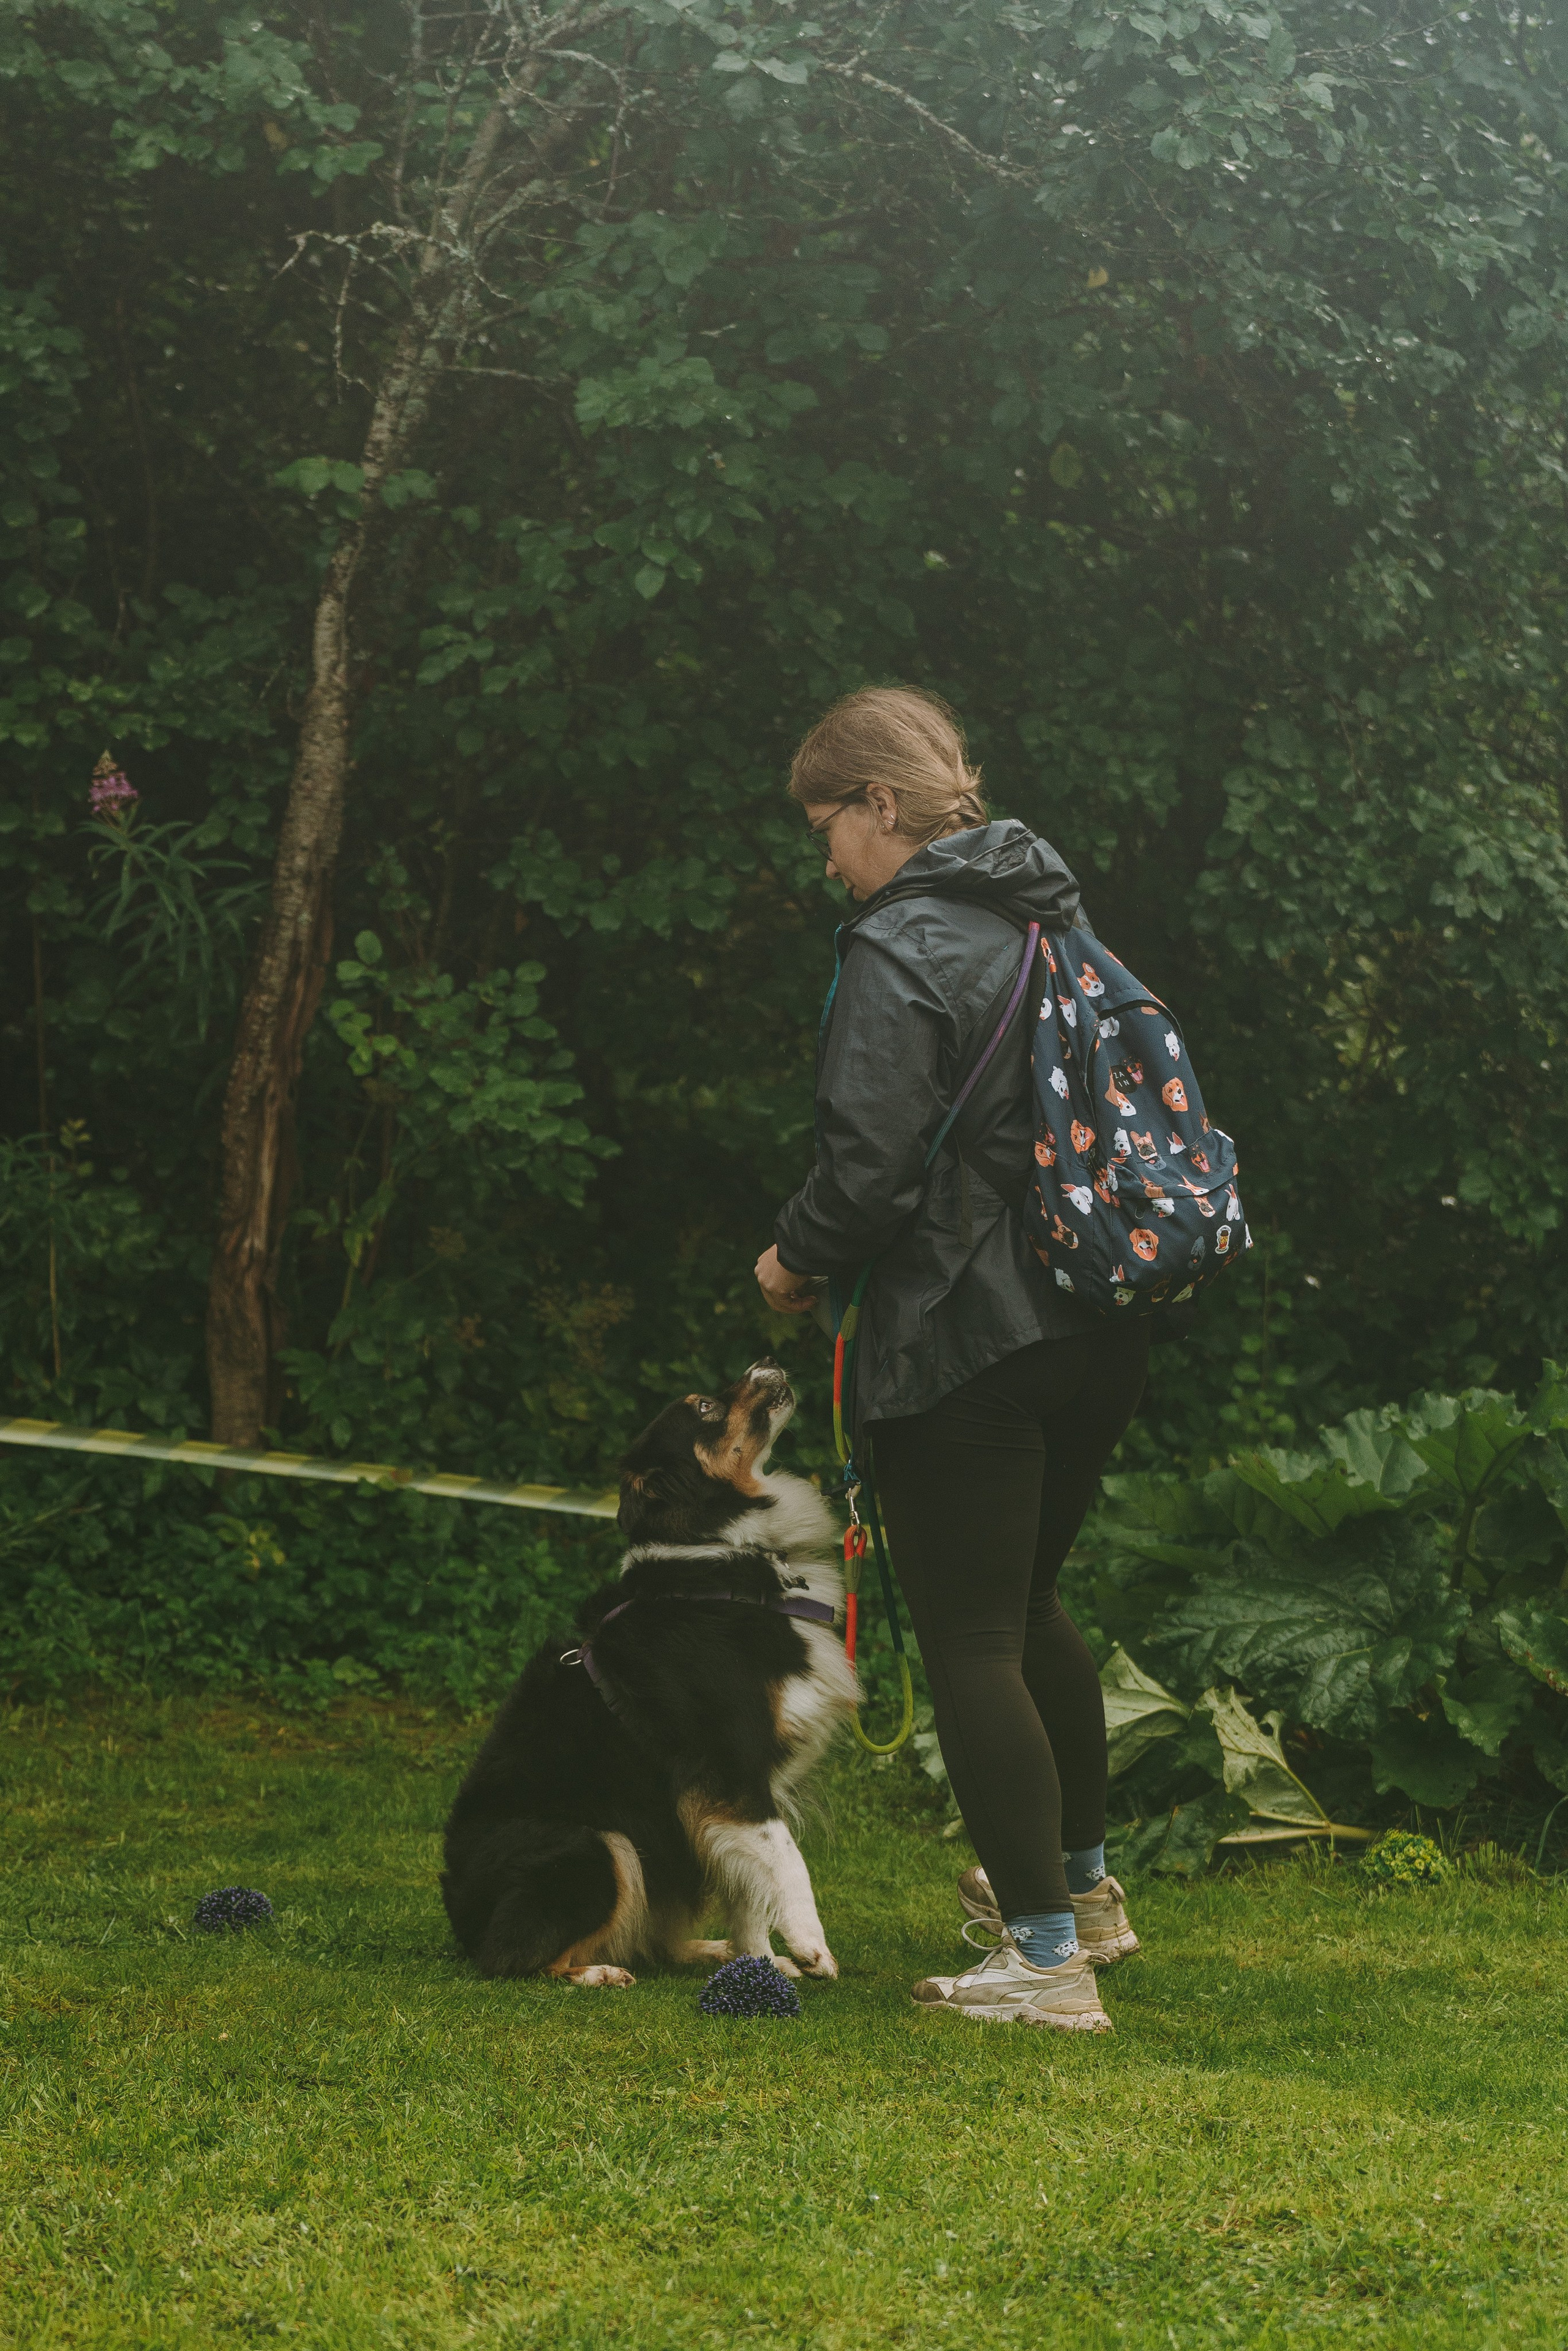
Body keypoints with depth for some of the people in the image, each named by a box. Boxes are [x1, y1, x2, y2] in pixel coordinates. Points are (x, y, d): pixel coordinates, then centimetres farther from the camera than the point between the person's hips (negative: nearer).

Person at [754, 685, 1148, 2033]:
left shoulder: (900, 948, -14)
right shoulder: (1061, 925, 11)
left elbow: (871, 1164, -22)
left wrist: (799, 1258, -2)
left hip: (962, 1345, -8)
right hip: (1101, 1334, 8)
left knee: (971, 1640, 0)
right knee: (1028, 1603, 26)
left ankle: (1048, 1960, 1)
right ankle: (1085, 1884, 40)